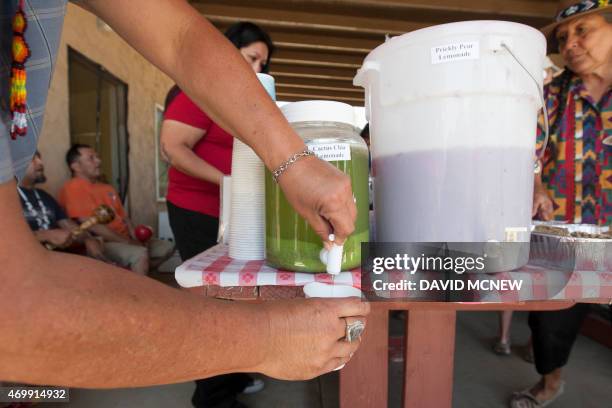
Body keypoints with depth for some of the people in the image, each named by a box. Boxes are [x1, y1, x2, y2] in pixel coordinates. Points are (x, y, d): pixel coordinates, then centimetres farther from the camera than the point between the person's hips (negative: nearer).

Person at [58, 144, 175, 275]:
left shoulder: (107, 188, 19)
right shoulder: (72, 188, -9)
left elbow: (124, 217, 18)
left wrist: (135, 237, -2)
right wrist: (127, 241, -17)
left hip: (124, 239, 9)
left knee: (167, 247, 2)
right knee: (140, 254, -32)